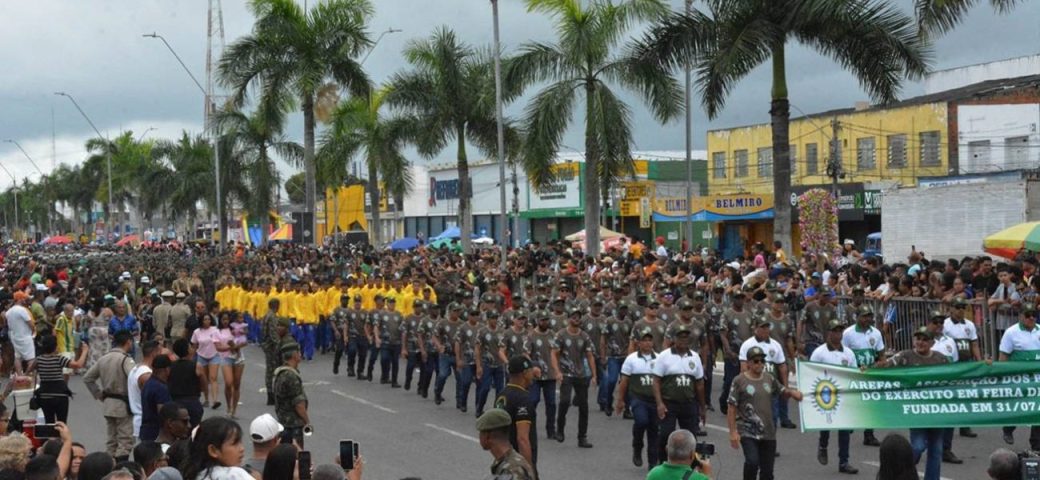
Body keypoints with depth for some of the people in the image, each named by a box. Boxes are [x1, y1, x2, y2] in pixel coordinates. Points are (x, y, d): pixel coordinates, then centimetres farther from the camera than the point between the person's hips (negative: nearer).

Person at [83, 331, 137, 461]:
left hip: (108, 404, 8)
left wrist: (100, 395, 16)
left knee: (112, 440, 17)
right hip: (123, 406, -8)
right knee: (125, 441, -3)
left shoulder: (104, 358, 8)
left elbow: (87, 378, 15)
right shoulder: (125, 359, -15)